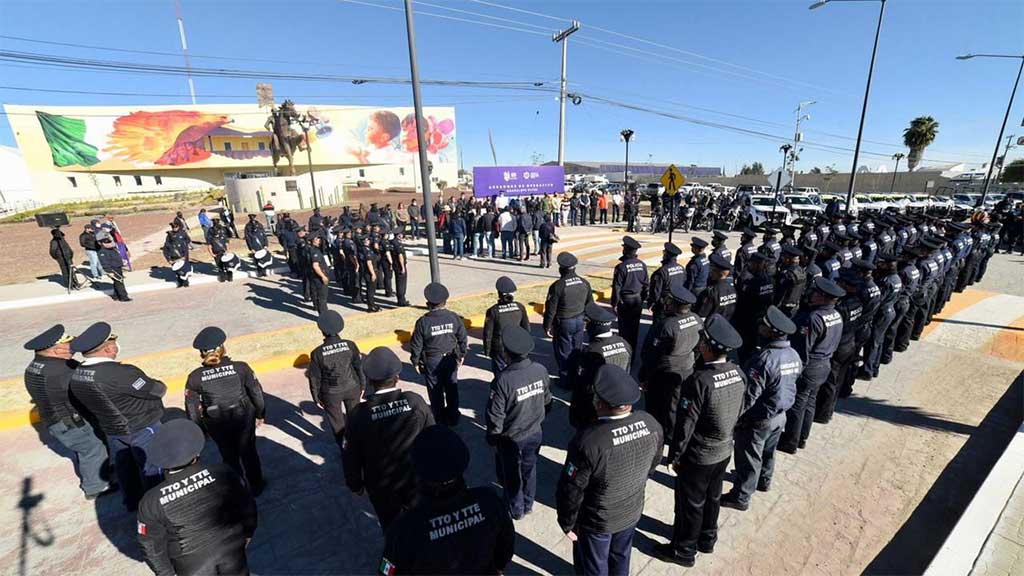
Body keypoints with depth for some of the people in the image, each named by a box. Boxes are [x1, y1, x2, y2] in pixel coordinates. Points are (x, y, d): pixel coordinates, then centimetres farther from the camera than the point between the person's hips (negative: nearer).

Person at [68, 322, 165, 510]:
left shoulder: (76, 376, -8)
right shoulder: (122, 373, -33)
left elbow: (89, 403, 5)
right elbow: (157, 390, -23)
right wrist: (159, 385, 0)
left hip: (111, 429, 7)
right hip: (142, 428, -7)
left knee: (123, 466, 25)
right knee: (150, 468, 12)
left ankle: (132, 501, 43)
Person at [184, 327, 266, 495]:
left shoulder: (195, 377, -16)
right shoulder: (240, 368, -19)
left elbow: (192, 408, -6)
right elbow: (256, 393, -10)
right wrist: (260, 414, 6)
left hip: (217, 424, 1)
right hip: (244, 418, -1)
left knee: (229, 456, 23)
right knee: (248, 452, 20)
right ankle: (255, 487, 38)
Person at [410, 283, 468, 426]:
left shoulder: (423, 321, -17)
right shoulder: (454, 318, -10)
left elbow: (416, 345, -10)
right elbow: (463, 338, -1)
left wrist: (415, 361, 5)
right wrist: (461, 355, 14)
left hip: (431, 361, -2)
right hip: (451, 359, 3)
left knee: (435, 391, 14)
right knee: (451, 388, 19)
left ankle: (440, 419, 27)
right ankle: (453, 417, 33)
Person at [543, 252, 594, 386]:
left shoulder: (557, 286, -19)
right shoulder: (584, 283, -1)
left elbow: (550, 309, -16)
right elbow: (590, 304, 8)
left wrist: (547, 326, -5)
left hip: (563, 323, -5)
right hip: (579, 321, 6)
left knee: (564, 352, 9)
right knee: (577, 350, 19)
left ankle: (566, 381, 19)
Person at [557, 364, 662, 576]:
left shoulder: (588, 440, -39)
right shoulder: (651, 424, -21)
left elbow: (571, 490, -26)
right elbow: (653, 464, -1)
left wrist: (567, 523, -7)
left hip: (596, 521, -4)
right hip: (632, 512, 5)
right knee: (621, 559, 32)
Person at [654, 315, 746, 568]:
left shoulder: (698, 381, -32)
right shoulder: (739, 373, -10)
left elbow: (685, 425, -23)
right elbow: (738, 412, 4)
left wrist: (674, 456, -9)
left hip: (697, 456, -6)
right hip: (724, 451, 7)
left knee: (690, 503, 14)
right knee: (712, 497, 26)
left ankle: (684, 550, 34)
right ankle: (707, 539, 48)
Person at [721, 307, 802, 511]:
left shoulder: (765, 359, -32)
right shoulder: (794, 355, -5)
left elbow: (749, 396, -27)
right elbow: (790, 385, 9)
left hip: (758, 419, -8)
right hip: (780, 415, 8)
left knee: (748, 459, 8)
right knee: (768, 452, 29)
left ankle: (740, 497, 23)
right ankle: (764, 481, 50)